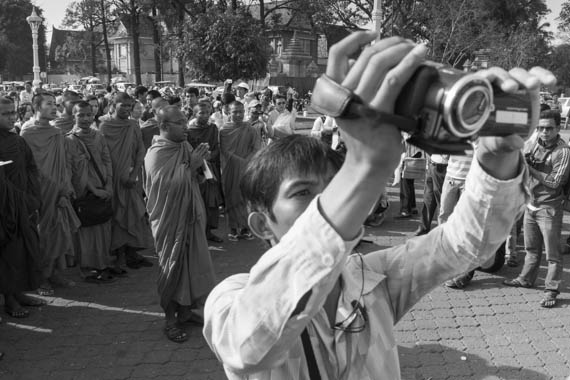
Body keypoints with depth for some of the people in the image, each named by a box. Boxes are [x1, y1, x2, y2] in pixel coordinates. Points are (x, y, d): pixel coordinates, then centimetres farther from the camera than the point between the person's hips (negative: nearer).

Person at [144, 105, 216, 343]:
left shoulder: (185, 147, 4)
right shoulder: (156, 155, -16)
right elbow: (168, 185, -25)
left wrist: (199, 161, -8)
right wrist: (191, 165, -23)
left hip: (190, 216, 7)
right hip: (169, 218, -6)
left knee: (192, 263, 12)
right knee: (172, 267, 3)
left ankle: (186, 309, 28)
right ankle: (170, 321, 17)